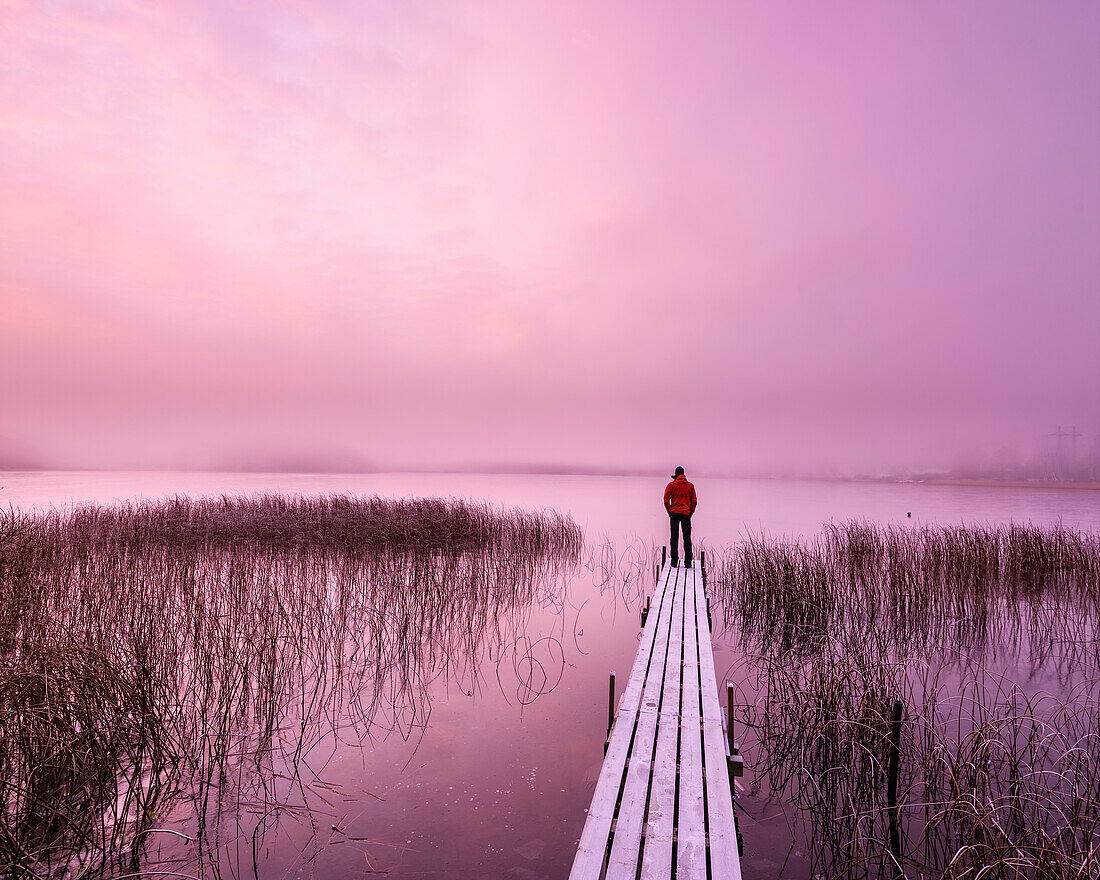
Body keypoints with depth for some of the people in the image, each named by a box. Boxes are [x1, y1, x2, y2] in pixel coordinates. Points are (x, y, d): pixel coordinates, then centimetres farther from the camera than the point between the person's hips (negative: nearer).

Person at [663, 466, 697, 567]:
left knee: (674, 537, 1)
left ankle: (674, 561, -3)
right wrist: (690, 513, 11)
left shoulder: (671, 485, 3)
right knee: (687, 538, 4)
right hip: (686, 514, 1)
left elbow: (666, 500, -2)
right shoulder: (690, 486, 7)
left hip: (674, 513, -1)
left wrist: (669, 511, 7)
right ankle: (688, 562, 1)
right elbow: (694, 501, 5)